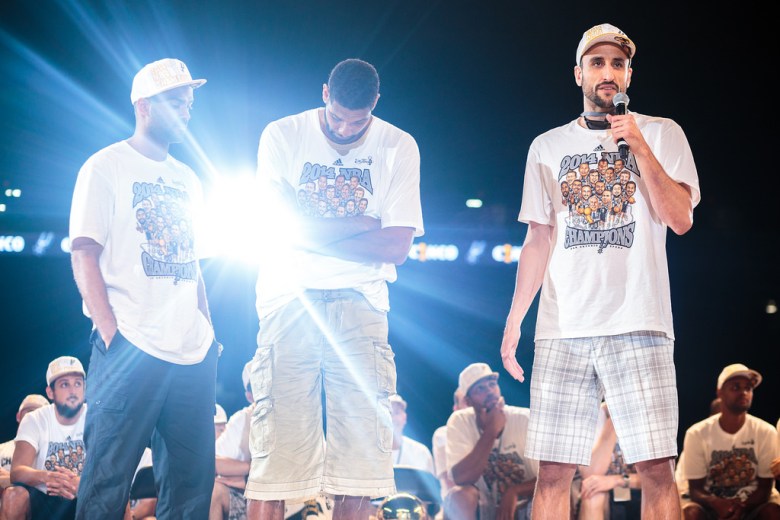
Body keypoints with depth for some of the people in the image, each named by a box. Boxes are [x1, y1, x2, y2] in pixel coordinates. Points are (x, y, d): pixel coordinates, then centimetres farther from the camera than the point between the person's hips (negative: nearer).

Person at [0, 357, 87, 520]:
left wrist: (82, 483, -39)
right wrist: (46, 476, -44)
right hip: (43, 499, 1)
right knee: (13, 495, -33)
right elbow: (17, 471, -20)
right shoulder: (35, 420, -6)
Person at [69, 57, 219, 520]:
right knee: (109, 480, -8)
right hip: (131, 347, -6)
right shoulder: (106, 167, 1)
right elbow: (84, 255, -6)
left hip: (193, 354, 7)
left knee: (193, 481, 6)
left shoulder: (186, 180, 20)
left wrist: (208, 334, 10)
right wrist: (110, 333, -16)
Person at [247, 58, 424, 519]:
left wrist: (317, 235, -7)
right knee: (277, 445, -8)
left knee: (362, 443, -4)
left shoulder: (398, 147, 5)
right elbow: (282, 226, -9)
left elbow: (398, 247, -3)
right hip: (290, 299, -1)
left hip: (360, 304, 2)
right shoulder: (283, 136, 2)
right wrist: (366, 224, -5)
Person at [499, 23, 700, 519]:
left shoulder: (662, 134, 9)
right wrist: (513, 320, 11)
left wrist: (639, 146, -7)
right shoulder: (547, 147, 16)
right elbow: (538, 241, 17)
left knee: (657, 466, -9)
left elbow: (681, 219, -2)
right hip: (562, 329, 2)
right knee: (553, 470, -2)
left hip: (638, 325, -2)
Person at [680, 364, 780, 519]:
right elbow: (695, 489, -8)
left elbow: (765, 487, -7)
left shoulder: (765, 432, -10)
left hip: (751, 505, 1)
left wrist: (742, 506, -28)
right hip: (711, 505, -1)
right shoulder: (697, 434, -11)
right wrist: (715, 503, -32)